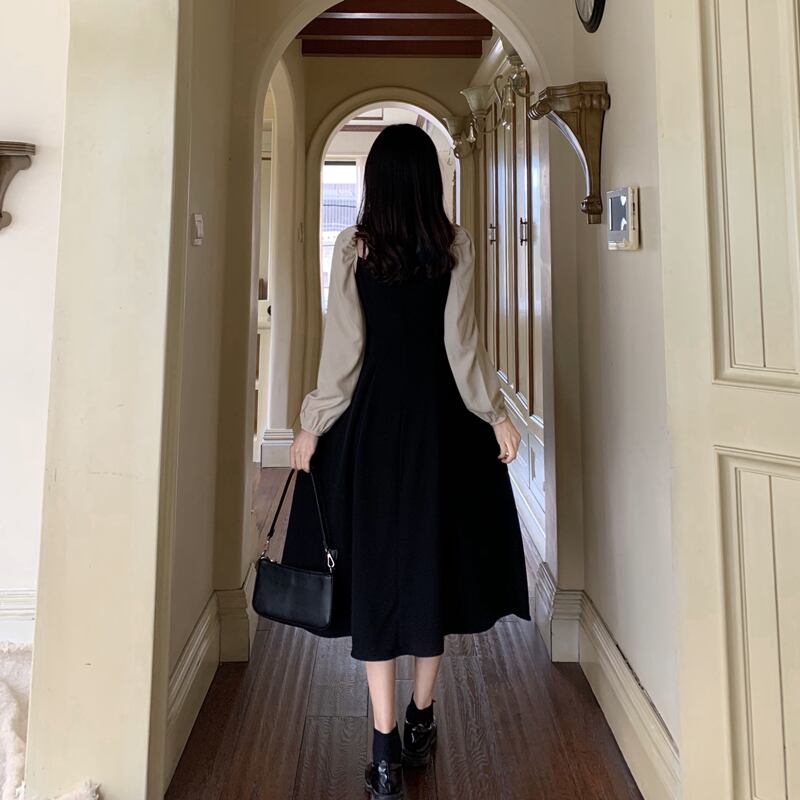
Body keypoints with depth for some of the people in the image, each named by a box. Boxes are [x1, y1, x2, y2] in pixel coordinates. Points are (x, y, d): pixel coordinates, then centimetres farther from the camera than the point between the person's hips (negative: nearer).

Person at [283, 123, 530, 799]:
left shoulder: (352, 246, -1)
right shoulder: (456, 245, 0)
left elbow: (343, 348, -4)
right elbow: (463, 344, -3)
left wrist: (312, 425, 4)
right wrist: (498, 414, 6)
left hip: (370, 420, -1)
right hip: (440, 418, 1)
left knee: (377, 567, 5)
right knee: (435, 556, 13)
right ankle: (421, 720, 27)